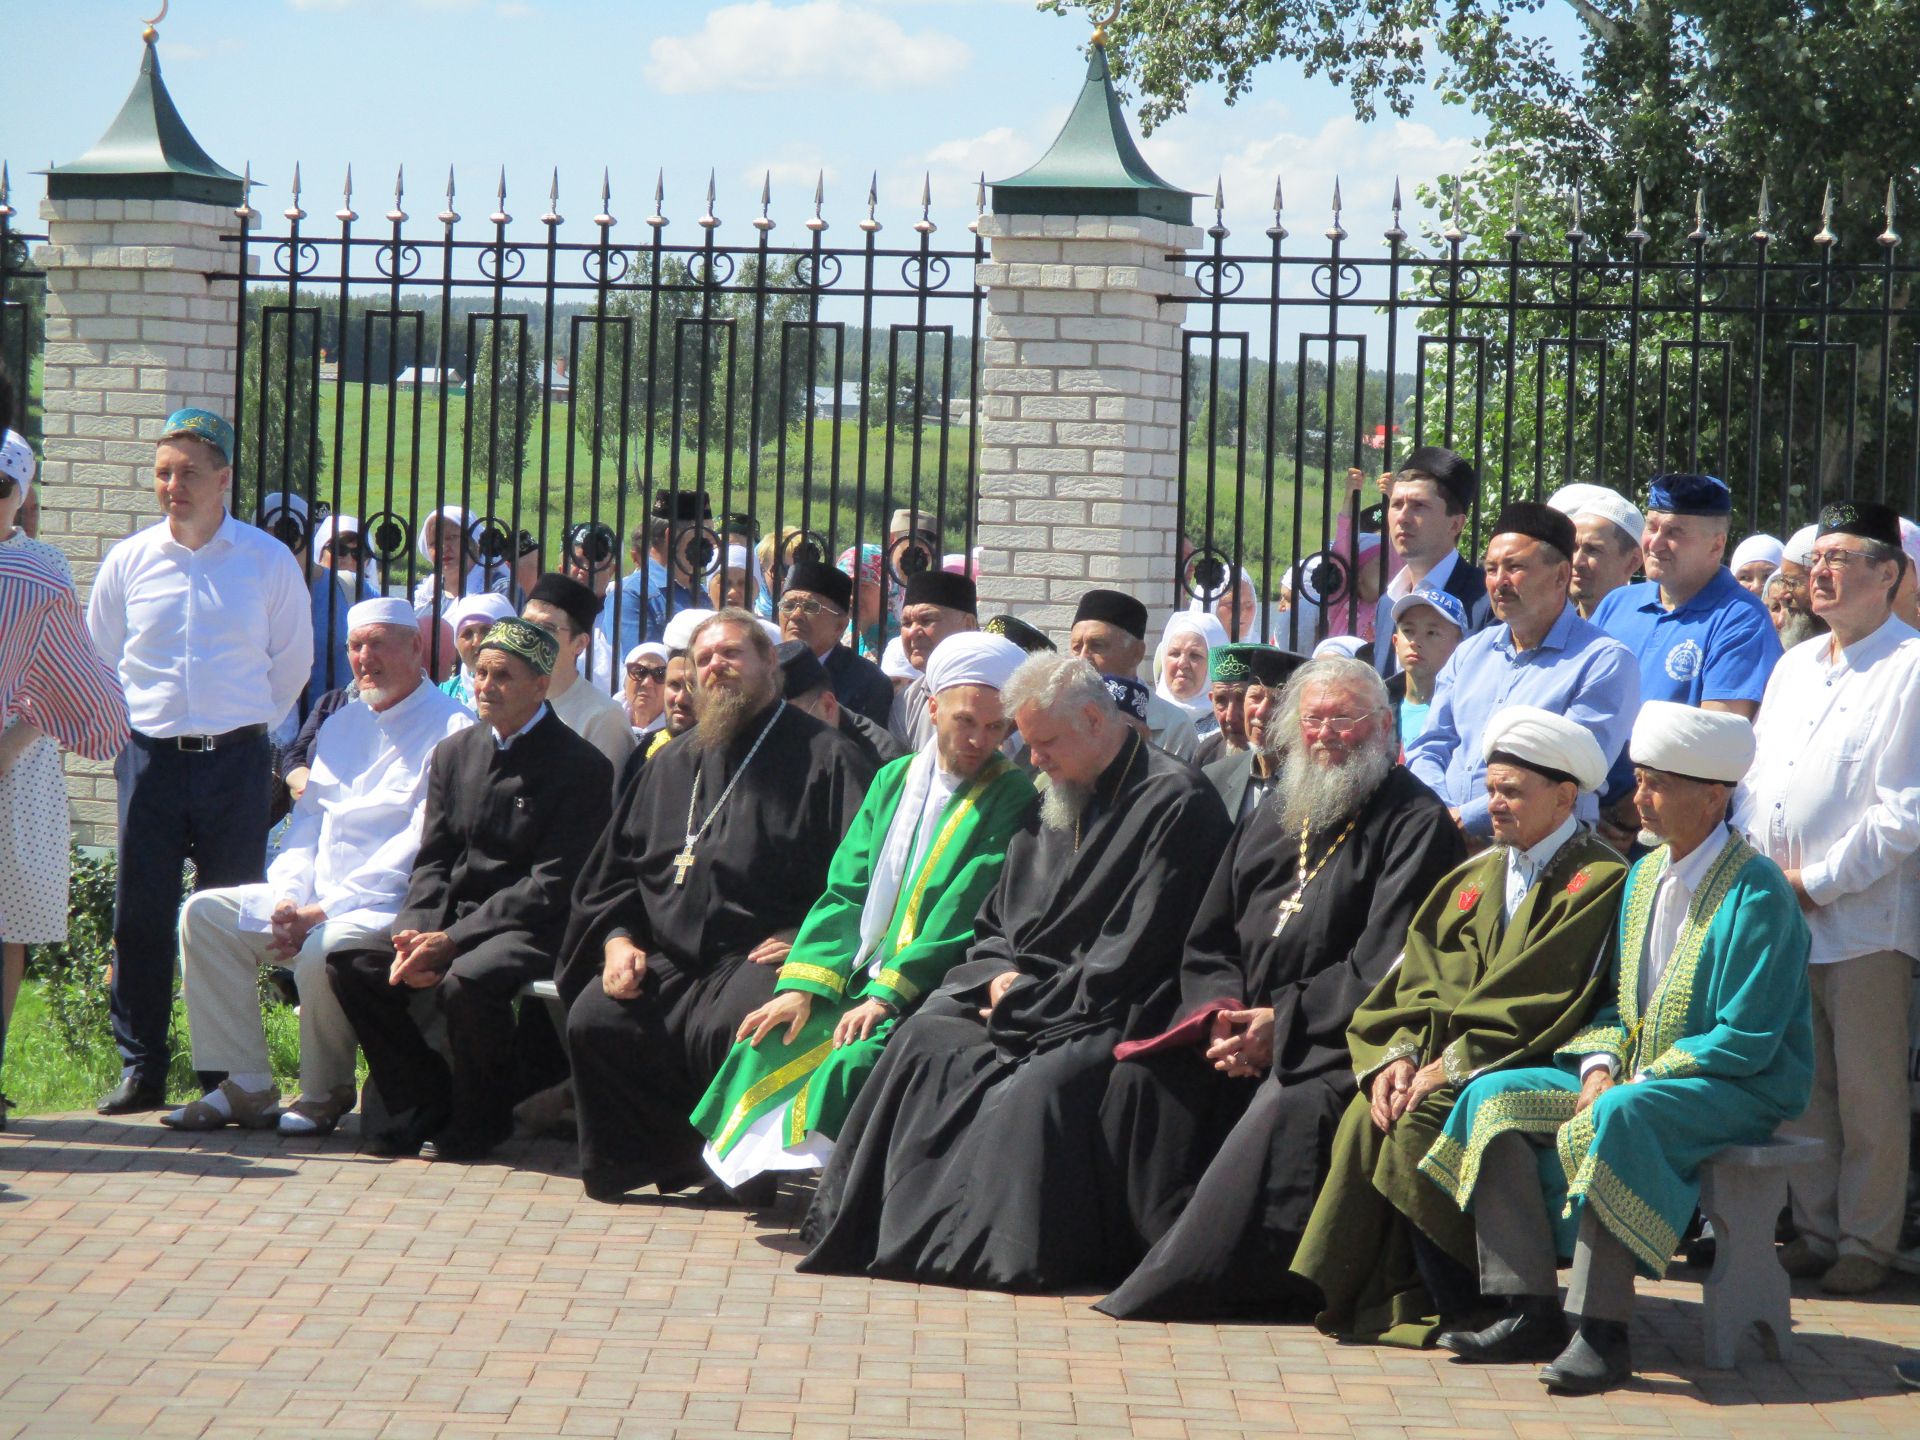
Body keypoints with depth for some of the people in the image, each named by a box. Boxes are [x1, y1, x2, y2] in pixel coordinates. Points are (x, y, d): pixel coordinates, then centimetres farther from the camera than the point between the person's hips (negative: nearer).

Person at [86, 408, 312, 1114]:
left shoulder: (269, 561, 0)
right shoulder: (128, 560, 4)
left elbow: (292, 661, 11)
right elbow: (97, 659, 16)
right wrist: (126, 725, 13)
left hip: (235, 758, -1)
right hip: (150, 757, 1)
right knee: (140, 915, 0)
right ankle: (140, 1068, 8)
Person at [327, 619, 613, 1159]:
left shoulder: (581, 766, -9)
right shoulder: (454, 753, 13)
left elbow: (552, 885, -14)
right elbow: (432, 863, 12)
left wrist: (452, 940, -20)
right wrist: (416, 934, -10)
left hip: (533, 931, -7)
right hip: (455, 917, 7)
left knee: (467, 980, -36)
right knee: (349, 963, -13)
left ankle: (481, 1120, -10)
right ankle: (426, 1103, 1)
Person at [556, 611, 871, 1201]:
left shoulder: (823, 758, 4)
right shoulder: (669, 766, 23)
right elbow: (612, 873, 25)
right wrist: (617, 937, 6)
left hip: (758, 959, -5)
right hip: (666, 963, 5)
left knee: (732, 1024, -36)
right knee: (594, 1019, -22)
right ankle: (641, 1163, -2)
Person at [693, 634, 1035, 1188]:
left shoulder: (1012, 800, -4)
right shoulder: (894, 780, 14)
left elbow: (966, 916, -13)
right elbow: (845, 891, 11)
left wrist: (887, 994, -20)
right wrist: (803, 984, -3)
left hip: (928, 992, -6)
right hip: (858, 978, 6)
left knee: (851, 1068, -31)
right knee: (765, 1045, -17)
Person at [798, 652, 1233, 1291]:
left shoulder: (1175, 801, -9)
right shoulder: (1056, 801, 18)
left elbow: (1131, 958, -14)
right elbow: (996, 925, 22)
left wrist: (1027, 999, -11)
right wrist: (1003, 976, -2)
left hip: (1112, 1020, -8)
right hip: (1031, 998, 8)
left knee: (1041, 1084, -34)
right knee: (924, 1041, -14)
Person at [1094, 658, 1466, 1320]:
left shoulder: (1418, 825, -1)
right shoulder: (1269, 821, 20)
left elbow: (1384, 968, -10)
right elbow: (1207, 946, 18)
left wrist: (1283, 1022, -16)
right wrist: (1221, 1013, -4)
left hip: (1337, 1040, -7)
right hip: (1245, 1023, 7)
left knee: (1289, 1108, -35)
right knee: (1142, 1076, -17)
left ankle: (1185, 1282, -31)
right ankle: (1168, 1253, -16)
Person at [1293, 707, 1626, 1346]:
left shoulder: (1600, 881, -6)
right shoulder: (1477, 876, 19)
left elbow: (1545, 1002, -14)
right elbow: (1419, 980, 11)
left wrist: (1451, 1065, -17)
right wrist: (1398, 1054, -9)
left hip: (1530, 1069, -7)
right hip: (1441, 1060, 7)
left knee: (1423, 1121, -30)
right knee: (1367, 1114, -22)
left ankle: (1459, 1308, -16)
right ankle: (1364, 1297, -17)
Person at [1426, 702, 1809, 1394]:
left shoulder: (1757, 894, -15)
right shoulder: (1644, 875, 12)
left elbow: (1745, 1042, -19)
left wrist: (1627, 1084, -20)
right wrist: (1599, 1065, -5)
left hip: (1739, 1089, -9)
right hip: (1633, 1074, 9)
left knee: (1611, 1122, -37)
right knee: (1493, 1096, -7)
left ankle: (1601, 1332, -33)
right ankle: (1530, 1312, -13)